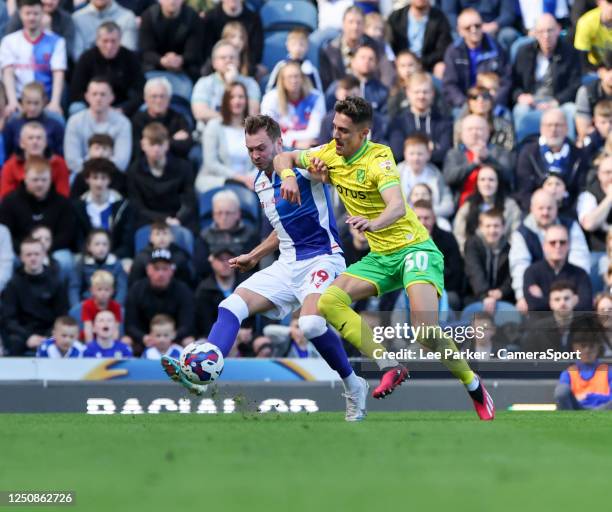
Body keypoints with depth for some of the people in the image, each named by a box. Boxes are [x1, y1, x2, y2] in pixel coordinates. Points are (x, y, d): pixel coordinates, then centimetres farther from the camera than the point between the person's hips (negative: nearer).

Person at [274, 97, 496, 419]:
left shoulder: (378, 159, -18)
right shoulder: (330, 154, 2)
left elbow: (398, 207, -34)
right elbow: (284, 158, 15)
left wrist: (374, 223, -55)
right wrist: (289, 176, -8)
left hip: (413, 247, -7)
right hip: (380, 257, 7)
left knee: (426, 328, -26)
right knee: (330, 301, -15)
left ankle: (474, 386, -2)